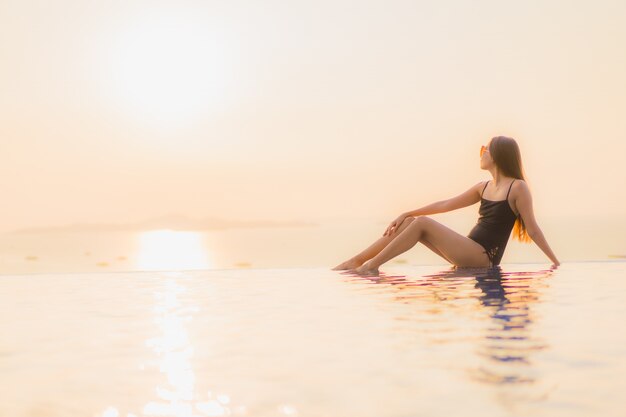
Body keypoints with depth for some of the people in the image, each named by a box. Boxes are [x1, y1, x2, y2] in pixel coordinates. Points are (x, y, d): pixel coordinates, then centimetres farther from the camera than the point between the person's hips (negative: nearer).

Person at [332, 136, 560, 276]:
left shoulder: (518, 187, -6)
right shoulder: (484, 187, 16)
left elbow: (532, 228, -6)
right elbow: (445, 204, 16)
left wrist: (555, 261, -9)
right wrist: (407, 213, 14)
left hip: (483, 258, -8)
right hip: (468, 253, 8)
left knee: (423, 223, -21)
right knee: (409, 222, -3)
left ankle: (371, 265, -18)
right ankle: (355, 262, -7)